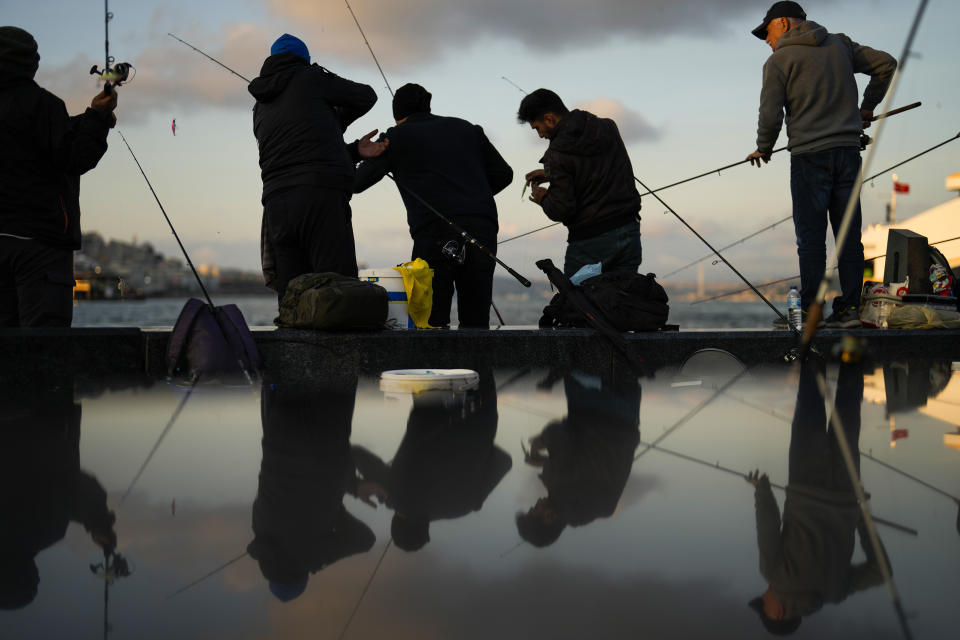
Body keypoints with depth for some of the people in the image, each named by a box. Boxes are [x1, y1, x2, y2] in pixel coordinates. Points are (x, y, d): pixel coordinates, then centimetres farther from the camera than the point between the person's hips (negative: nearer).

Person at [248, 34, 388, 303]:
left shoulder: (261, 109, 25)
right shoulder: (310, 77, 9)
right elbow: (366, 96, 19)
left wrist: (354, 150, 13)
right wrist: (336, 124, 35)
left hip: (277, 205, 6)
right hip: (322, 198, -6)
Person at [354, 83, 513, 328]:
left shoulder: (397, 137, 12)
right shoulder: (466, 129, 22)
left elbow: (357, 182, 19)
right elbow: (503, 174, 21)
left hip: (437, 233, -4)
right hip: (483, 230, 4)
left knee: (431, 325, -3)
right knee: (476, 325, 6)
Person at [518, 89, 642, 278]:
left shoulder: (557, 154, -13)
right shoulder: (608, 128, 7)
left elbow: (561, 210, -17)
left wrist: (543, 198, 5)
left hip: (590, 243, -6)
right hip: (629, 233, 6)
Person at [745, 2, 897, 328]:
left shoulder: (778, 61, -2)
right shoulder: (840, 44, 14)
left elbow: (770, 115, -8)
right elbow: (886, 64, 17)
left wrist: (763, 149, 10)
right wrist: (868, 106, 26)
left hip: (810, 155, -5)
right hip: (848, 151, 5)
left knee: (811, 239, -3)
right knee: (849, 235, 6)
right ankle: (849, 307, 5)